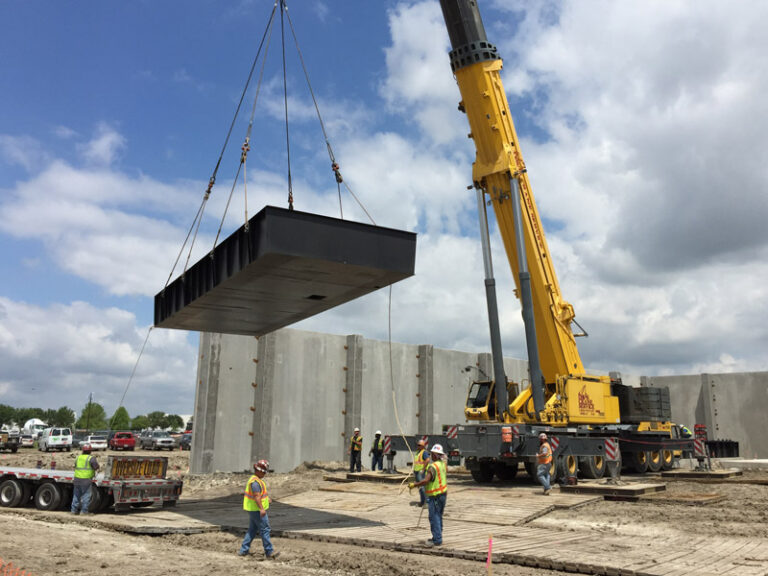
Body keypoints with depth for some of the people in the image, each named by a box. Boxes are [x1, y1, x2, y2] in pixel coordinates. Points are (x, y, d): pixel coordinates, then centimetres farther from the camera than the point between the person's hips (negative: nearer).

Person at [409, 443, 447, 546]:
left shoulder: (432, 466, -22)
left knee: (434, 517, -4)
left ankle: (437, 539, -4)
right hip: (443, 493, 9)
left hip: (435, 495, -9)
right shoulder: (442, 464, 3)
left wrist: (414, 485, -23)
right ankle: (437, 537, 25)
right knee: (439, 516, 17)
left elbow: (426, 481, -30)